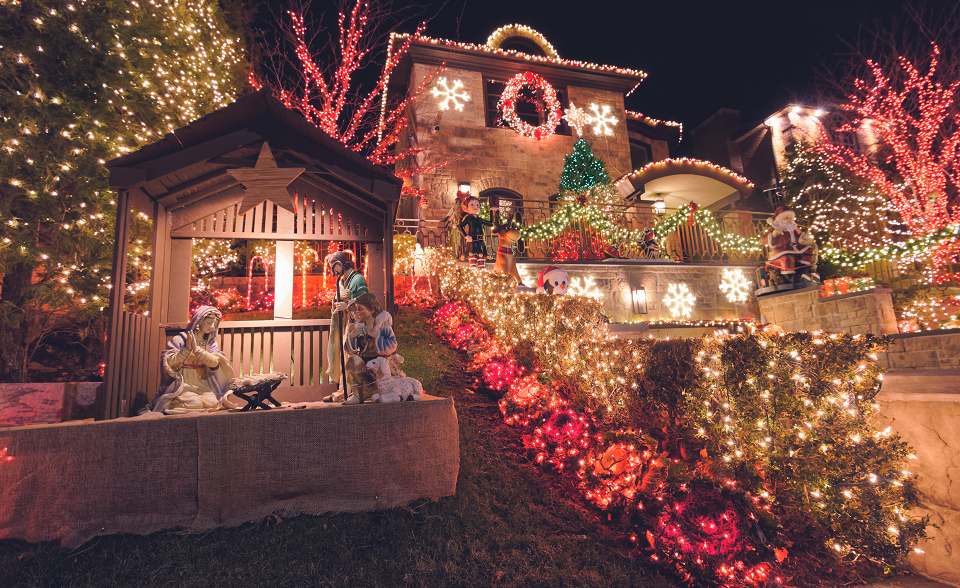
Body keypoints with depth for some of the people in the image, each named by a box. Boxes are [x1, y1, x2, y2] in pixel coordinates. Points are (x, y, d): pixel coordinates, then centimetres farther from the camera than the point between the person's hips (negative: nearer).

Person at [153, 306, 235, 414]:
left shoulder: (210, 343, 8)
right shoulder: (180, 339, -3)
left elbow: (215, 362, -11)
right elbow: (168, 362, -11)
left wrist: (196, 349, -18)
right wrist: (186, 349, -18)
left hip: (201, 383, 4)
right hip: (182, 383, -4)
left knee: (213, 402, -24)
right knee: (196, 403, -29)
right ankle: (173, 404, 4)